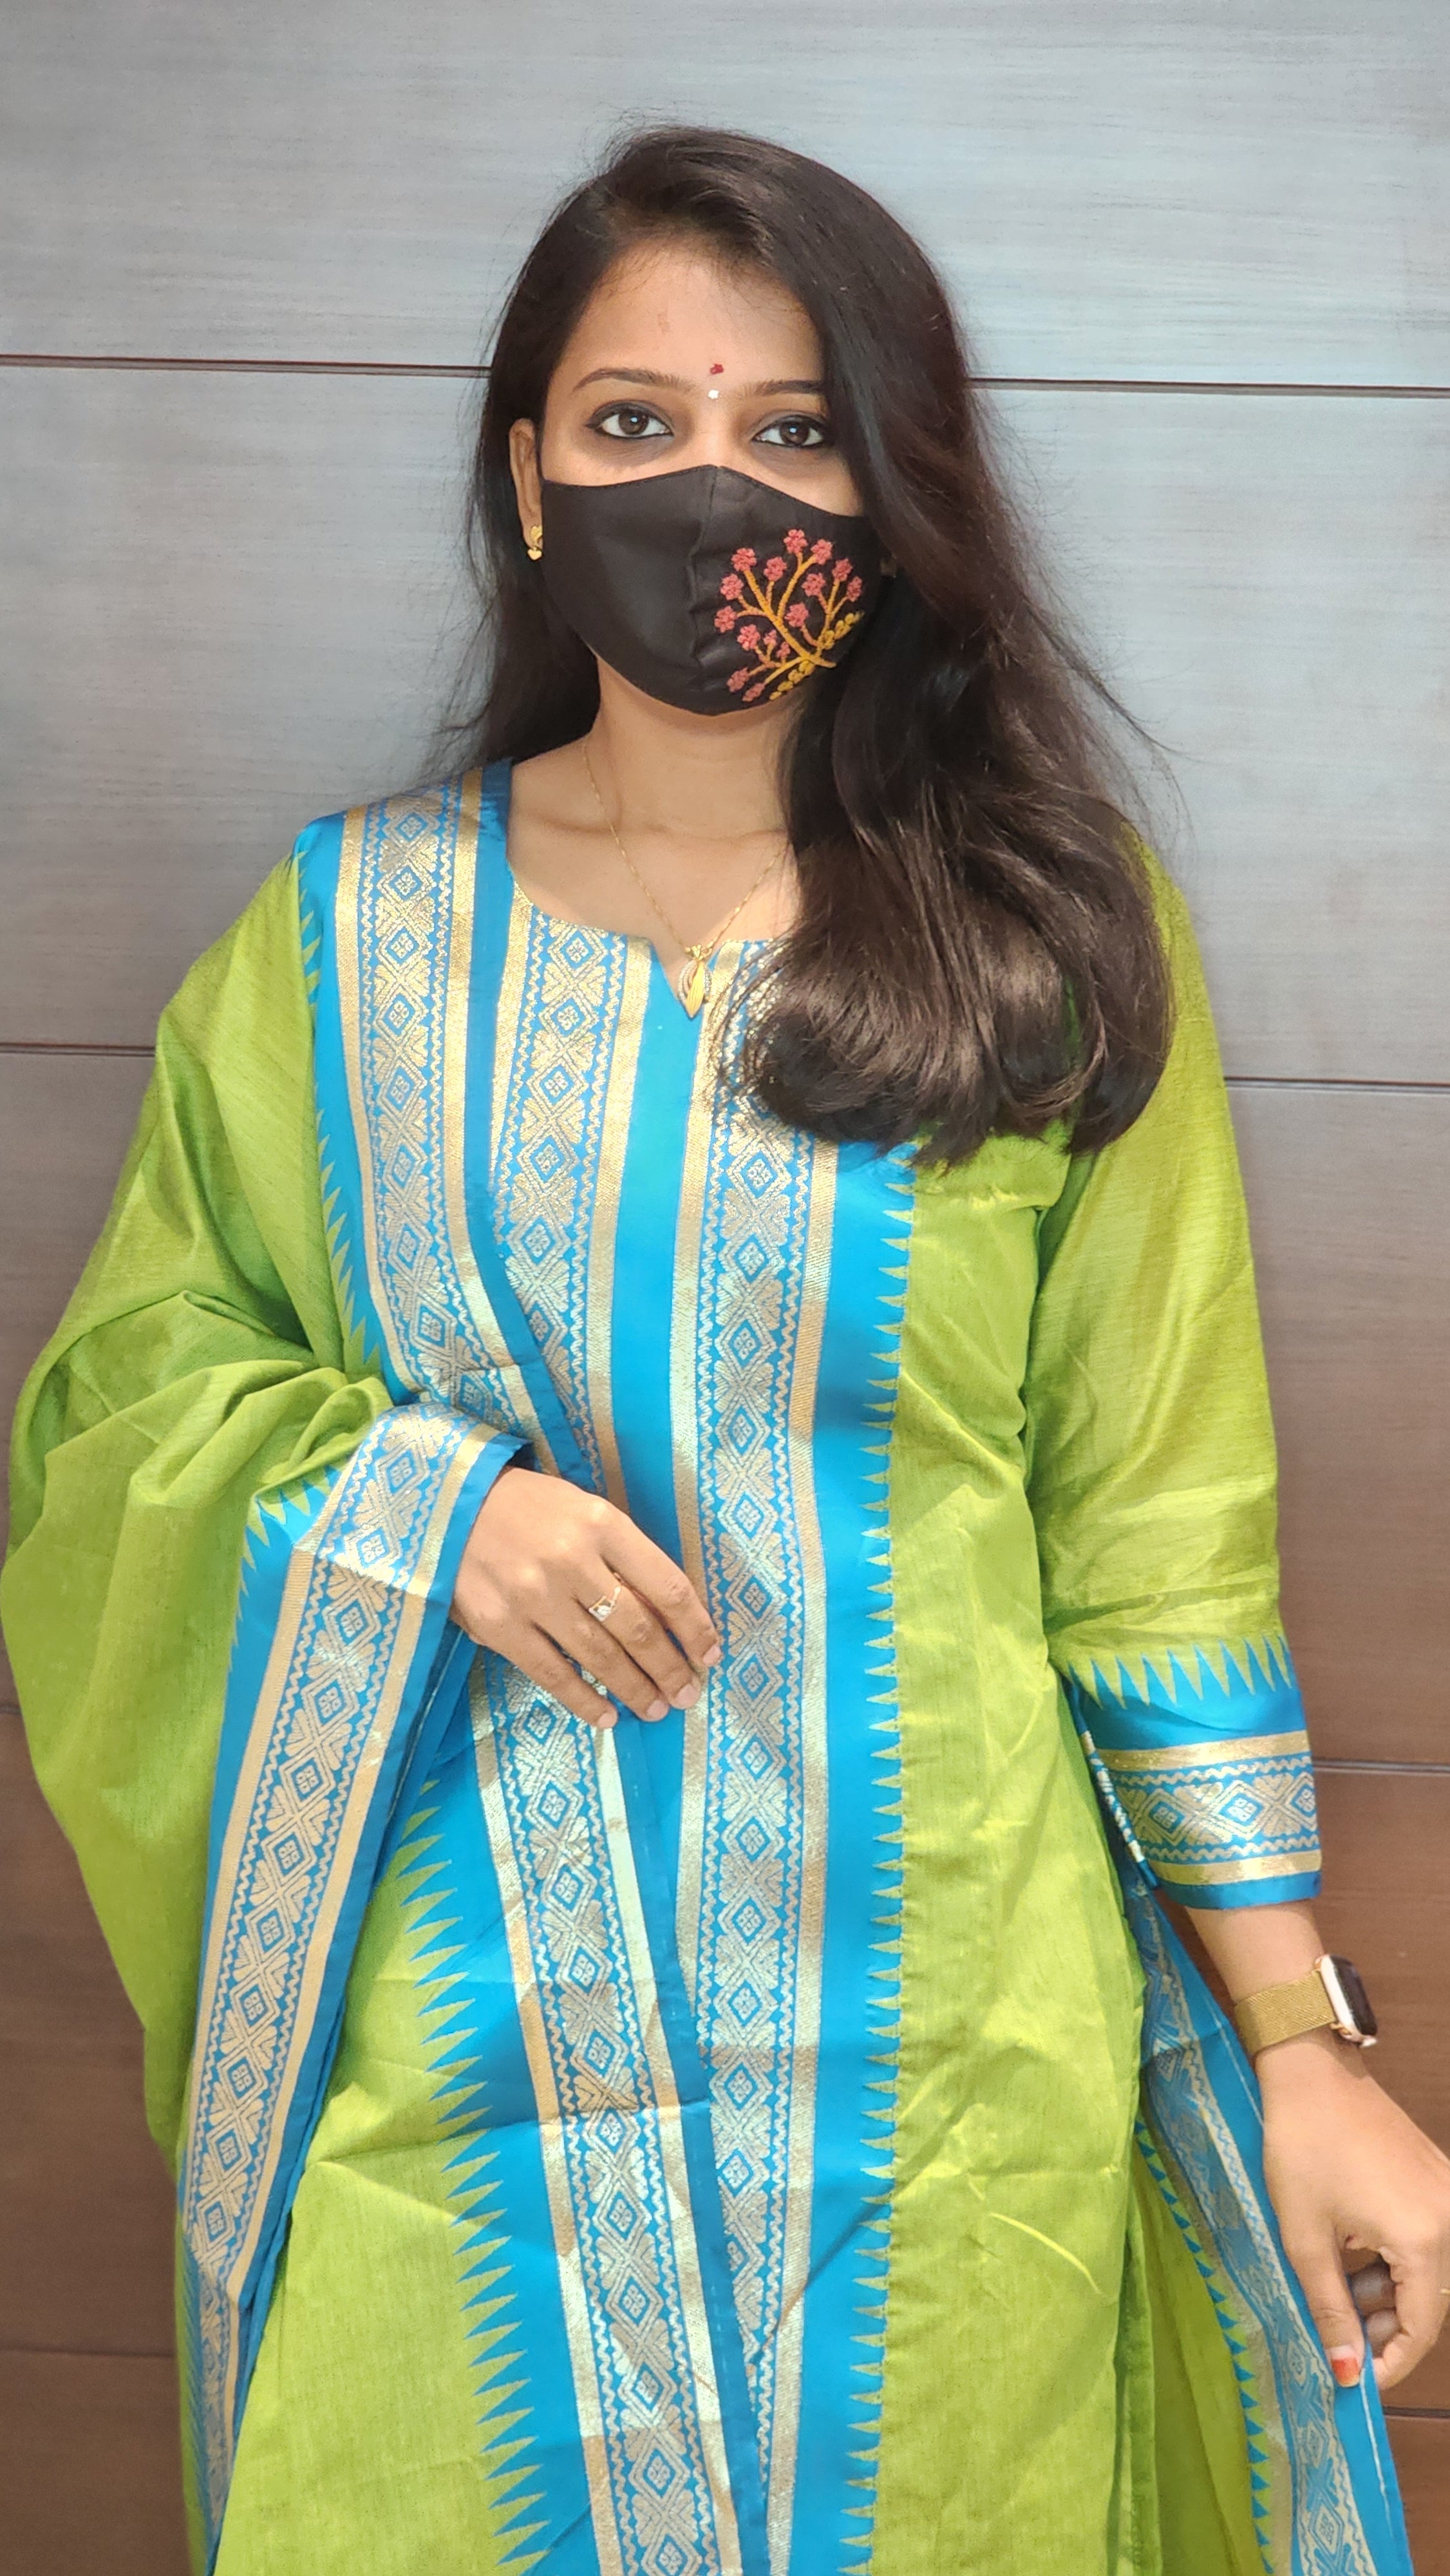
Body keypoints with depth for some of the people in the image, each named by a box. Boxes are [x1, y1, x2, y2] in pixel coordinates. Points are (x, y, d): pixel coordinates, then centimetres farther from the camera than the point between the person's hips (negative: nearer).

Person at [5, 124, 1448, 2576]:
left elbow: (1162, 1537, -1)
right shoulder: (345, 945, 3)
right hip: (461, 2069, 1)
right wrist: (426, 1500, -12)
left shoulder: (1050, 936, 0)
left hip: (940, 2080, 0)